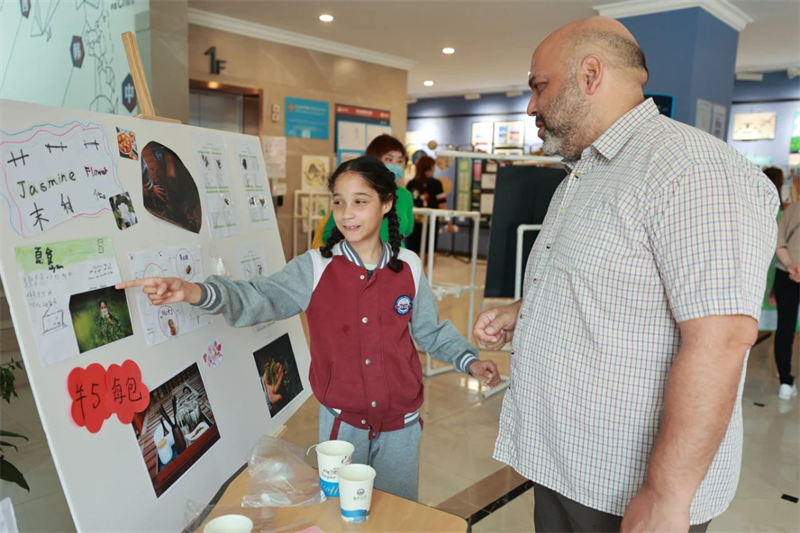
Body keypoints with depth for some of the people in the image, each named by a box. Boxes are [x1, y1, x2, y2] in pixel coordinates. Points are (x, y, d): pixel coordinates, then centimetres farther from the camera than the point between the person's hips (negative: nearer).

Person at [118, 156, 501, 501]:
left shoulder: (409, 267, -5)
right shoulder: (315, 267, -11)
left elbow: (431, 330, 6)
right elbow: (258, 299, -23)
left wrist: (468, 360, -5)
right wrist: (195, 292, -39)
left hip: (401, 423, 1)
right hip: (342, 421, -1)